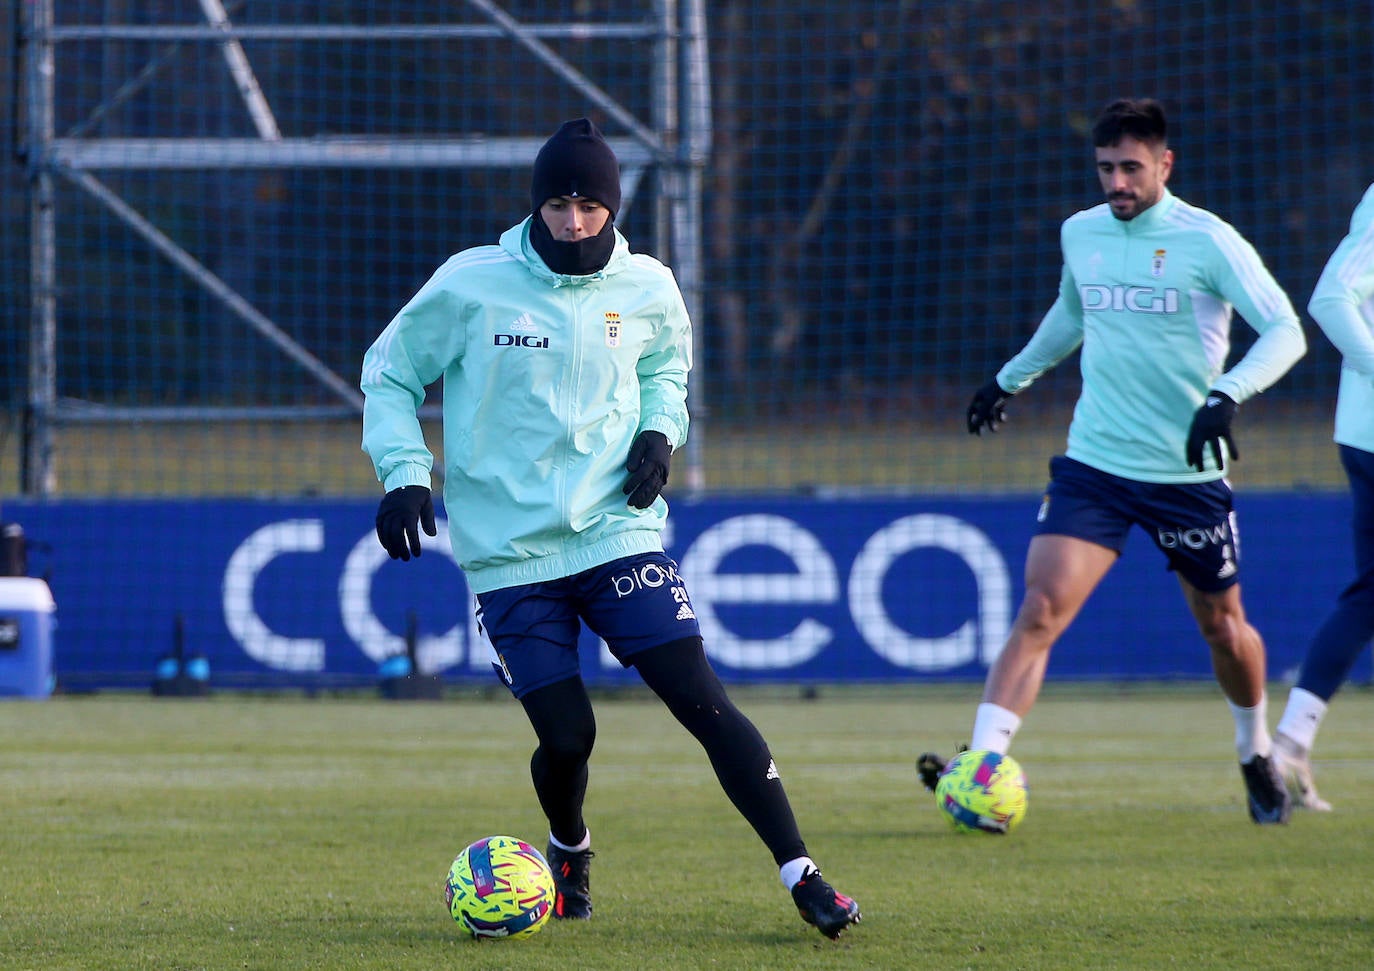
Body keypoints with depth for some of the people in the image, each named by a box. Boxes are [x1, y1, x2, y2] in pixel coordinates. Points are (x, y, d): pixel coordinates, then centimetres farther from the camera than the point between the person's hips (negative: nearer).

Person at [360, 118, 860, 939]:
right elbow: (389, 372, 6)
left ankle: (801, 877, -9)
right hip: (511, 554, -1)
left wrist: (660, 432, 2)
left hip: (619, 532, 1)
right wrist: (405, 472, -7)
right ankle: (570, 855, 28)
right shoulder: (470, 286, -7)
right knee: (567, 738, -6)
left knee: (703, 700, -12)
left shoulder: (646, 289, 1)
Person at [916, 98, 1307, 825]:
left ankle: (1257, 757, 40)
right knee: (1040, 609, -16)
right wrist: (1012, 378, 34)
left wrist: (1226, 396, -31)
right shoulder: (1080, 234, 5)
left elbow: (1286, 332, -15)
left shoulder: (1208, 241, -11)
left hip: (1189, 473, -2)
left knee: (1223, 629, 12)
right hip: (1093, 464, 2)